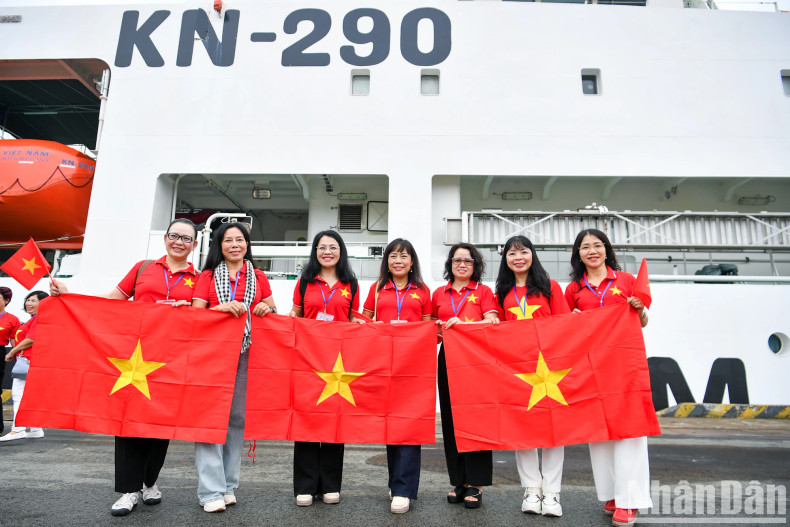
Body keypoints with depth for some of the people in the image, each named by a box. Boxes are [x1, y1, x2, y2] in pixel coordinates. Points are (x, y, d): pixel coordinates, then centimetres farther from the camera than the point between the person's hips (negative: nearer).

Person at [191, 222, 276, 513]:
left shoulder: (259, 277, 14)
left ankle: (229, 486, 15)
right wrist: (222, 307, -14)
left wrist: (267, 310, -4)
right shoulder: (208, 276, 11)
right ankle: (211, 491, -1)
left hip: (247, 352, 2)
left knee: (238, 417, 4)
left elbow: (273, 312, 19)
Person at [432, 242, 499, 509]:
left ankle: (475, 484, 6)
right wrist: (437, 330, -2)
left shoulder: (484, 291, 7)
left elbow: (492, 323, -5)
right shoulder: (439, 293, 15)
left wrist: (462, 323, -17)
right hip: (448, 359, 3)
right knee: (451, 419, 4)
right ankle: (459, 481, 16)